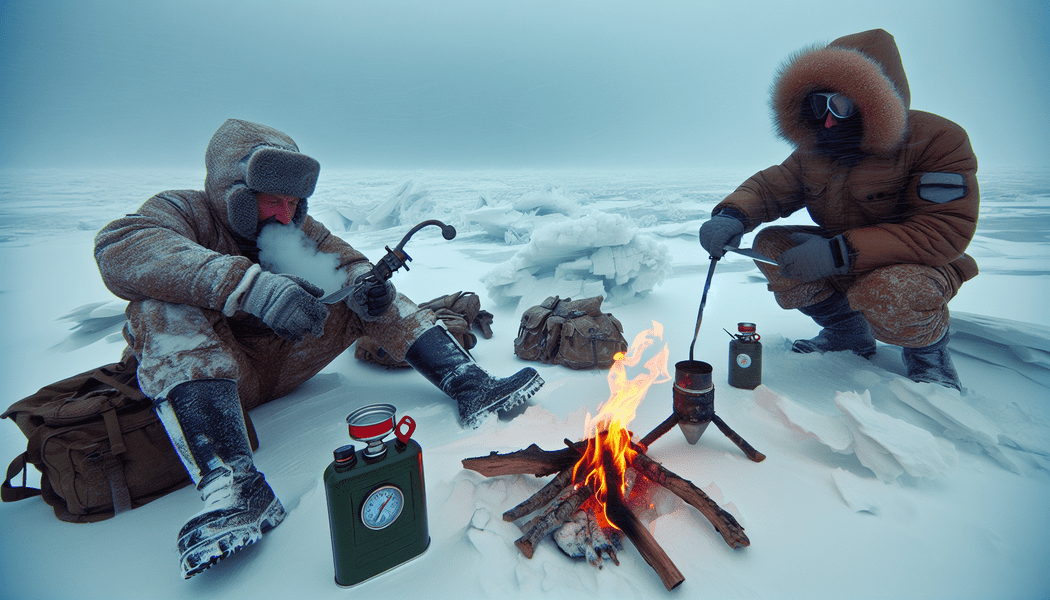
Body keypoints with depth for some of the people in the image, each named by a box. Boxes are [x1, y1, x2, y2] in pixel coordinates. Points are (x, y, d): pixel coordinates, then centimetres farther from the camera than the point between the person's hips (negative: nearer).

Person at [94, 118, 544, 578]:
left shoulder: (296, 228, 5)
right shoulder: (184, 210, -11)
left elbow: (345, 261, -2)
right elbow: (120, 248, -33)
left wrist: (366, 284, -29)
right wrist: (248, 285, -47)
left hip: (284, 361, 5)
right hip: (195, 374, -4)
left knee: (367, 297, -8)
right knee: (164, 307, -33)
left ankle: (469, 385, -21)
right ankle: (234, 486, -47)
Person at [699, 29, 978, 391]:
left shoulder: (936, 141, -21)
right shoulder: (813, 150, -3)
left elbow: (945, 231, -28)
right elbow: (771, 187, -5)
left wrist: (842, 252, -38)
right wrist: (732, 214, -32)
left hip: (918, 268, -6)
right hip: (843, 265, 6)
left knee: (889, 296, -40)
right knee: (769, 245, -15)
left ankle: (928, 348, 1)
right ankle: (849, 334, 5)